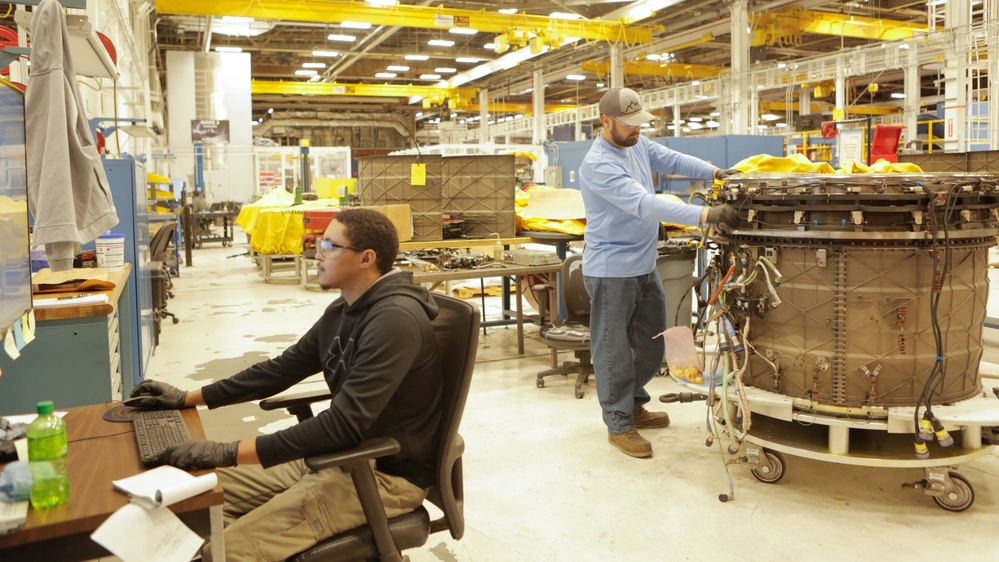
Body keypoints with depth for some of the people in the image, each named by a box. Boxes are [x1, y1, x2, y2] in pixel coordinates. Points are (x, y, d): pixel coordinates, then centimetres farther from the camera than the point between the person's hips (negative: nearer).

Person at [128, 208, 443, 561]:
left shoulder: (394, 320, -23)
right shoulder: (344, 309, 8)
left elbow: (344, 422, -30)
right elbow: (281, 369, 17)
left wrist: (231, 452, -29)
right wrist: (188, 398, 13)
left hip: (385, 474, -9)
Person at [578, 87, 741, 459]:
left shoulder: (637, 145, 6)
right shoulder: (599, 165, -23)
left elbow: (672, 160, 11)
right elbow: (646, 204, -31)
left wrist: (714, 173, -8)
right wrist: (706, 215, -36)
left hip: (645, 266, 9)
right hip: (612, 271, -9)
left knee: (651, 344, 19)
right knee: (615, 351, 3)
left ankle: (633, 405, 38)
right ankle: (618, 425, 16)